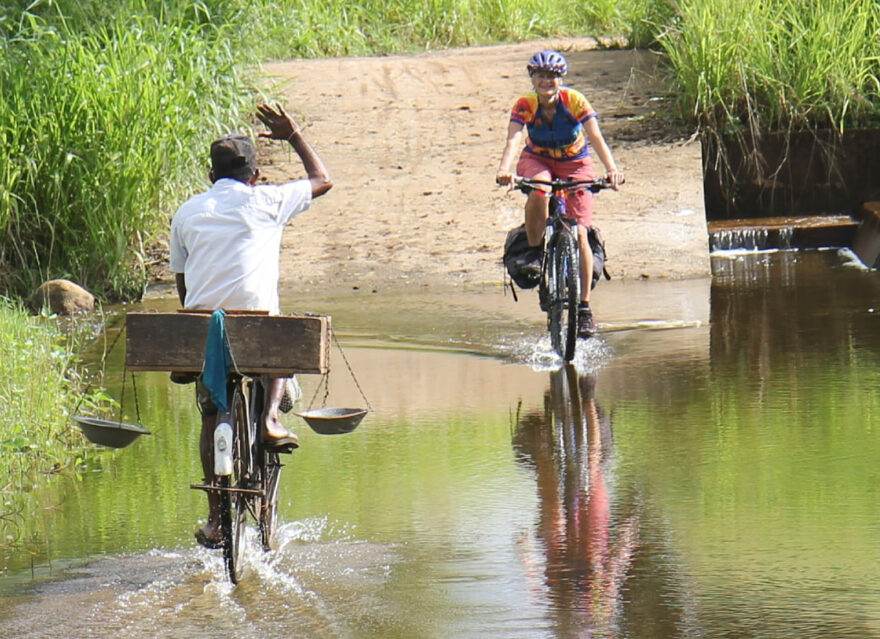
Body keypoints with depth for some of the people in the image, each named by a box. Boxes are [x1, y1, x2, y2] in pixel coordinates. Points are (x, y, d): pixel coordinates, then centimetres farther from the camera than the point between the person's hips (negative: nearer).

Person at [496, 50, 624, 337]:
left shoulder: (575, 101, -22)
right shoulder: (524, 106, -20)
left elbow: (596, 137, -31)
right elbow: (513, 140, -33)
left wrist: (612, 169, -48)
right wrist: (504, 170, -54)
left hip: (575, 163, 0)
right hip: (537, 161, 0)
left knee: (579, 233, -12)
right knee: (538, 190, -38)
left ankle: (584, 306, -5)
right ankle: (535, 252, -16)